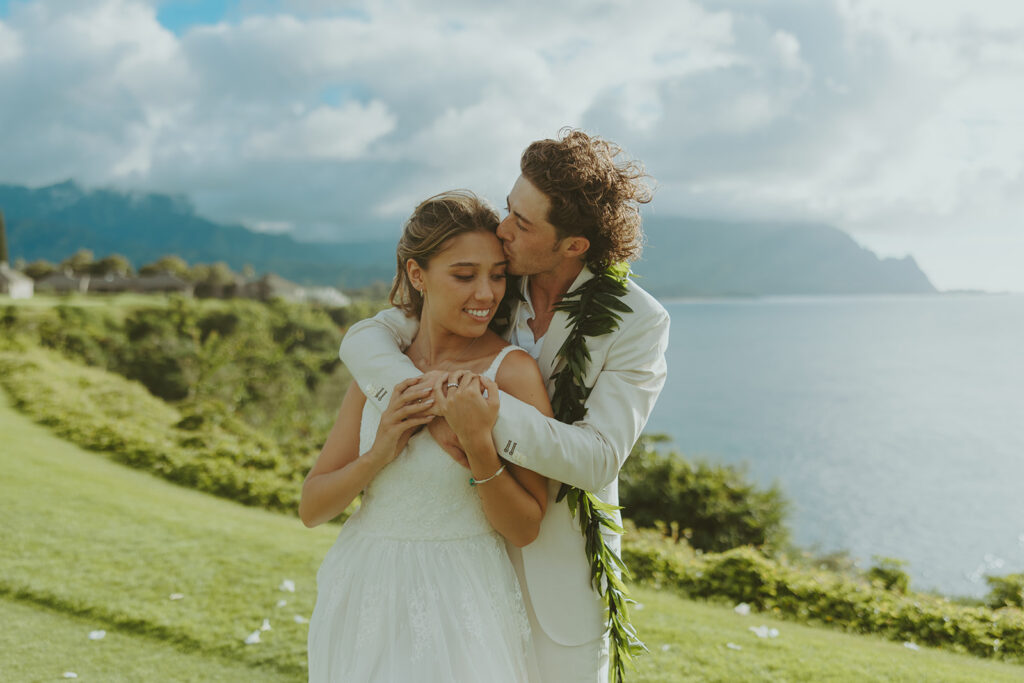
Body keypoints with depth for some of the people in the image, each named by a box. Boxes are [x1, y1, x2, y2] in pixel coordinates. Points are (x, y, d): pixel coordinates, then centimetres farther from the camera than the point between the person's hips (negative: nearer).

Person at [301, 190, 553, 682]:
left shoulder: (512, 372, -13)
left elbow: (524, 529, -11)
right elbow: (311, 508, -1)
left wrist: (477, 446, -25)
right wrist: (378, 454, -18)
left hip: (461, 604, -4)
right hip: (362, 596, 4)